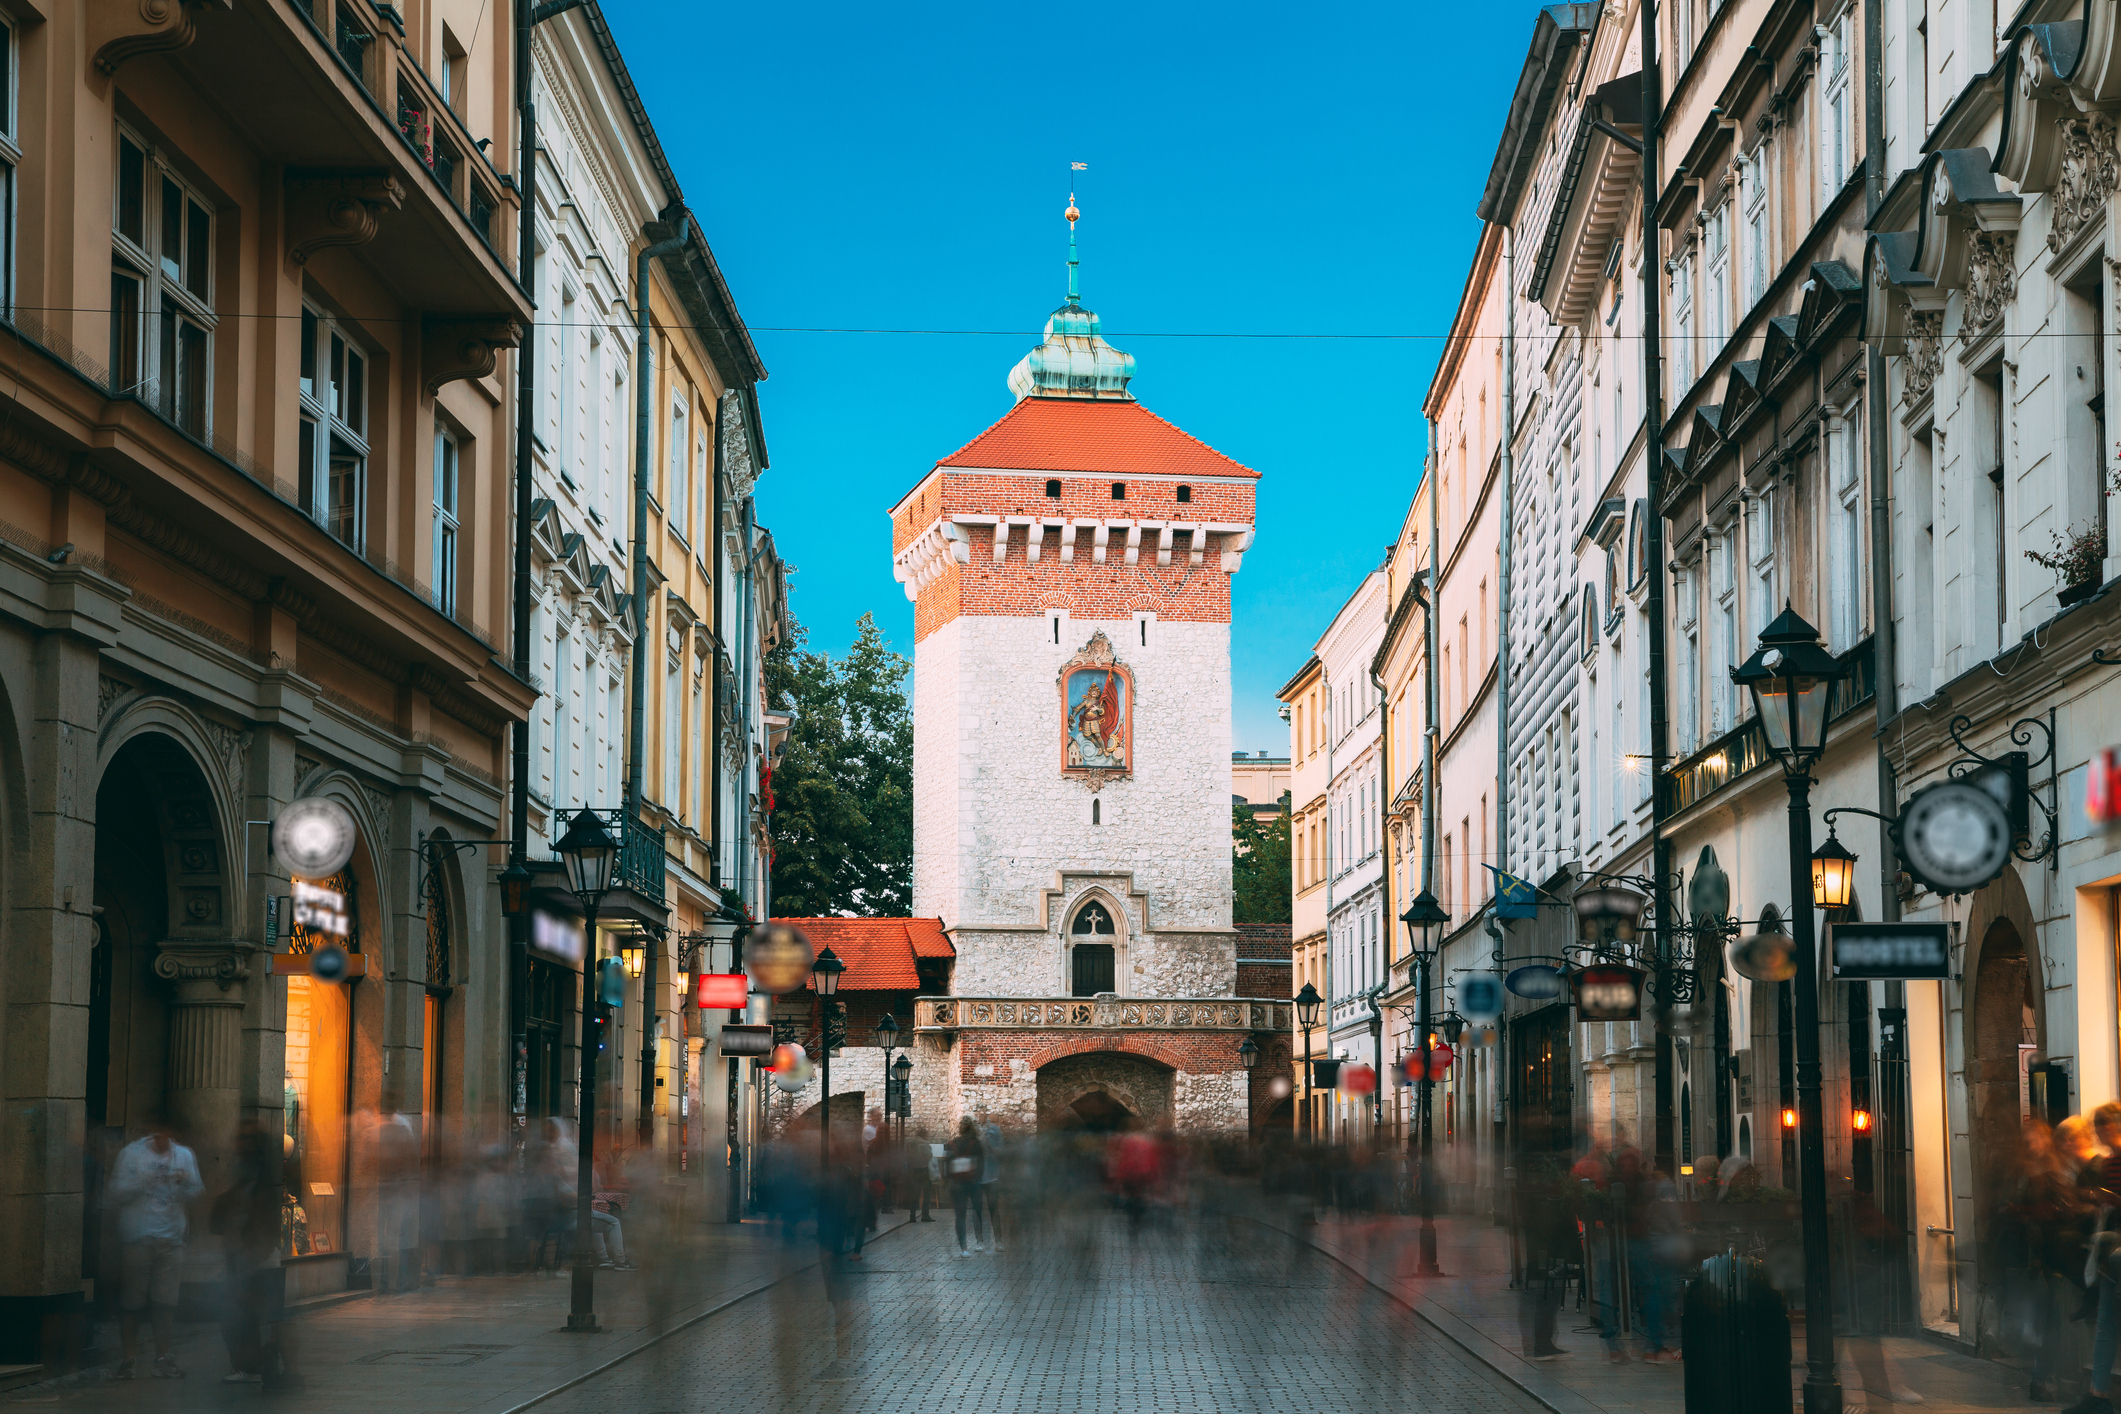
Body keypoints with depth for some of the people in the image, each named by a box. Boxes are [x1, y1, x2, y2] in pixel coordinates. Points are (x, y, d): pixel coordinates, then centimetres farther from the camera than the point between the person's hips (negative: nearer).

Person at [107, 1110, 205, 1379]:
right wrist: (143, 1182, -17)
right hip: (137, 1238, -2)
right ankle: (130, 1357, 5)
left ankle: (163, 1357, 7)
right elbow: (116, 1193, -3)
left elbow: (196, 1192, 7)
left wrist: (185, 1183, -13)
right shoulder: (130, 1154, 3)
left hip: (171, 1236, 2)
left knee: (165, 1301, 1)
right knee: (131, 1301, -3)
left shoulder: (184, 1155, 11)